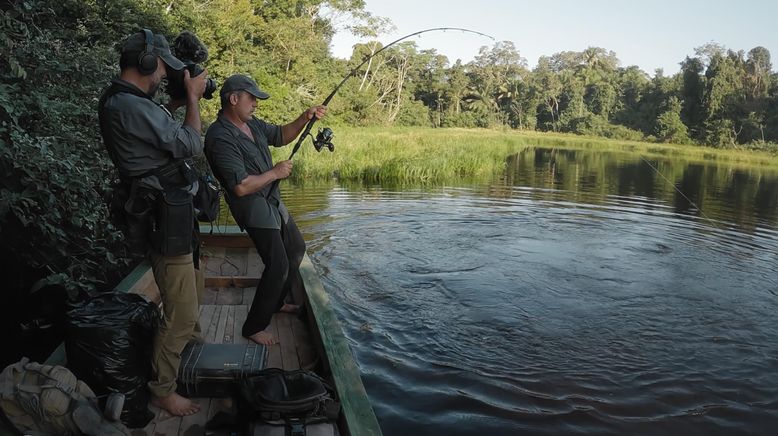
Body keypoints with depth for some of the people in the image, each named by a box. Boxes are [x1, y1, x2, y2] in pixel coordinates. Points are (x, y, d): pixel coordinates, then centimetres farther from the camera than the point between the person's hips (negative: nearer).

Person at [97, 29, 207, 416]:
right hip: (165, 222, -10)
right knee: (181, 313, -1)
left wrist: (177, 103, 13)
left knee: (190, 282, 31)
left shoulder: (119, 101, 8)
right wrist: (193, 99, -7)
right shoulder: (131, 106, -23)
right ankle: (161, 391, 14)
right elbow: (191, 146, -19)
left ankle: (188, 332, 55)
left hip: (167, 214, 11)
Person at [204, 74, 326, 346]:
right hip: (253, 207, -10)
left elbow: (281, 136, 18)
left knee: (296, 249, 21)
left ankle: (275, 302, 37)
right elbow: (241, 187, -28)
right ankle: (254, 327, 2)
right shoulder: (221, 138, -24)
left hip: (272, 201, 10)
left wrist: (305, 118, 2)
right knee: (278, 265, -13)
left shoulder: (252, 124, 3)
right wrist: (275, 173, -16)